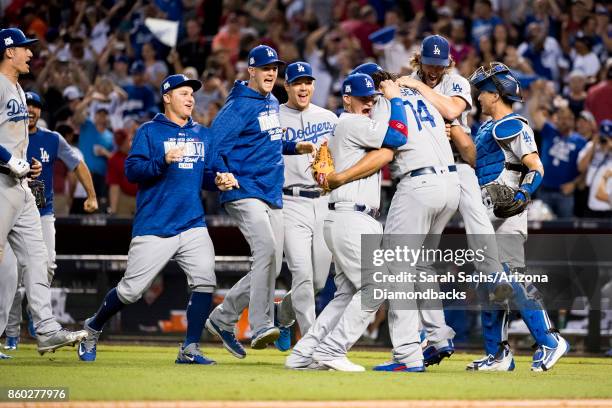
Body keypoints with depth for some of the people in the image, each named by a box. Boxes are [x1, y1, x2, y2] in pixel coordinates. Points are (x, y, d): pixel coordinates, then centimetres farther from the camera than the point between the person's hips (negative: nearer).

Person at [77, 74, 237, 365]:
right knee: (131, 289, 0)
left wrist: (219, 180, 0)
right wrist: (163, 161, -25)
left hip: (193, 226, 4)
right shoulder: (150, 131, 0)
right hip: (153, 228, -4)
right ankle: (93, 328, 25)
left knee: (205, 281, -14)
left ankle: (190, 349, -8)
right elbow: (132, 170, -10)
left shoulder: (203, 135, 16)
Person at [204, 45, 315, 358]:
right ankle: (261, 326, -29)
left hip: (273, 197, 9)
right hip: (245, 194, -9)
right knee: (266, 249, -27)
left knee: (270, 267, 6)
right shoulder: (238, 106, -9)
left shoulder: (272, 103, 18)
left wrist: (294, 147, 16)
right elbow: (214, 145, -16)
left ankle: (222, 319, 20)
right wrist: (225, 178, -30)